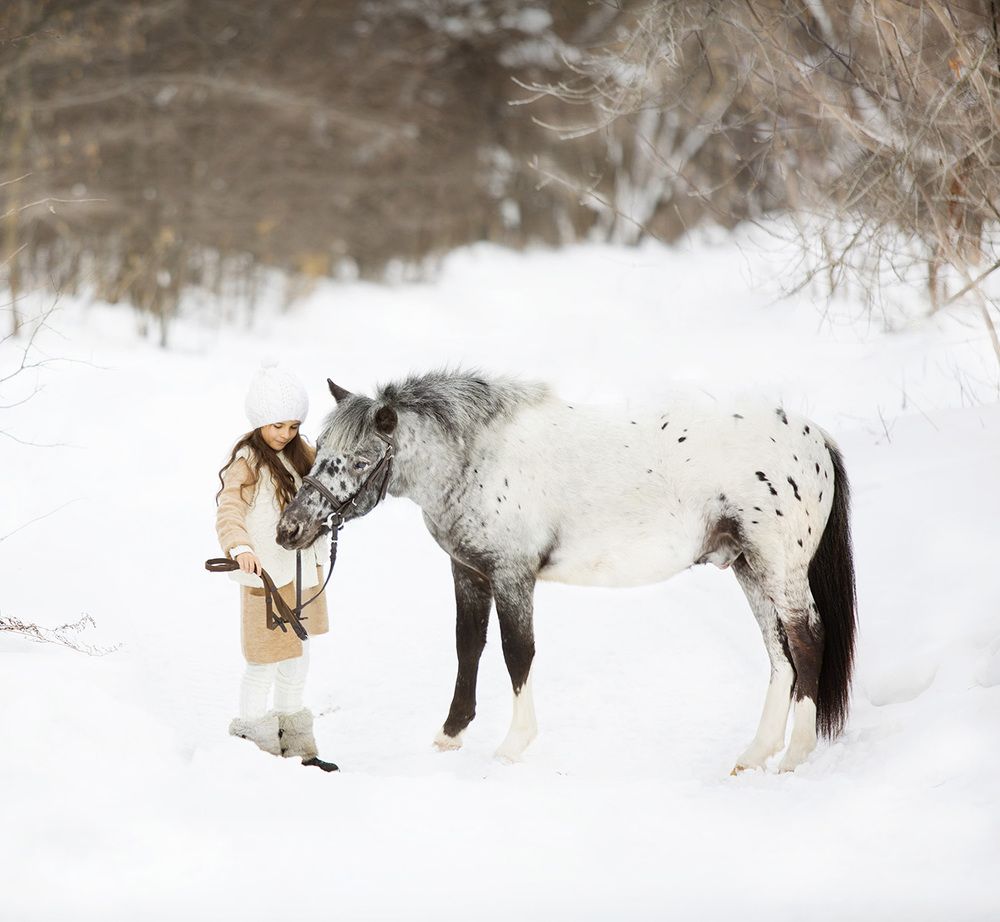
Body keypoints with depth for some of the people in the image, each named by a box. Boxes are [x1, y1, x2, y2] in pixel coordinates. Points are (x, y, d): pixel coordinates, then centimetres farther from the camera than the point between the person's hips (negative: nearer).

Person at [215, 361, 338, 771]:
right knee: (264, 665, -2)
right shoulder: (246, 463, -18)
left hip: (303, 573, 8)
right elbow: (229, 512, -32)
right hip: (266, 576, -8)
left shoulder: (301, 453, 7)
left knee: (296, 661, 18)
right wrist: (240, 548, -50)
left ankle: (295, 745, 31)